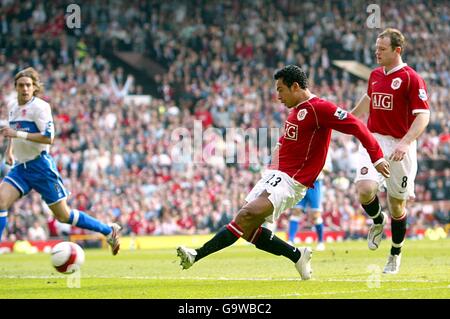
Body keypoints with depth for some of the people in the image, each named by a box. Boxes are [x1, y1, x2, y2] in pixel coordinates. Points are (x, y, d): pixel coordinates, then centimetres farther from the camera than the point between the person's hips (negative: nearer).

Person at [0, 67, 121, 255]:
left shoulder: (40, 106, -12)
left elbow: (48, 137, -22)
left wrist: (18, 134, -25)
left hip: (41, 166, -7)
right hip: (20, 167, 7)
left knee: (63, 215, 1)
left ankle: (109, 231, 18)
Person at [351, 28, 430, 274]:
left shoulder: (411, 78, -10)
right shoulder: (375, 75, 10)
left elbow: (423, 115, -16)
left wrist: (406, 143, -29)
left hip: (399, 145, -4)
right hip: (373, 140, 4)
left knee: (397, 204, 6)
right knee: (365, 189, -20)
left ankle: (396, 254, 27)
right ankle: (378, 221, 14)